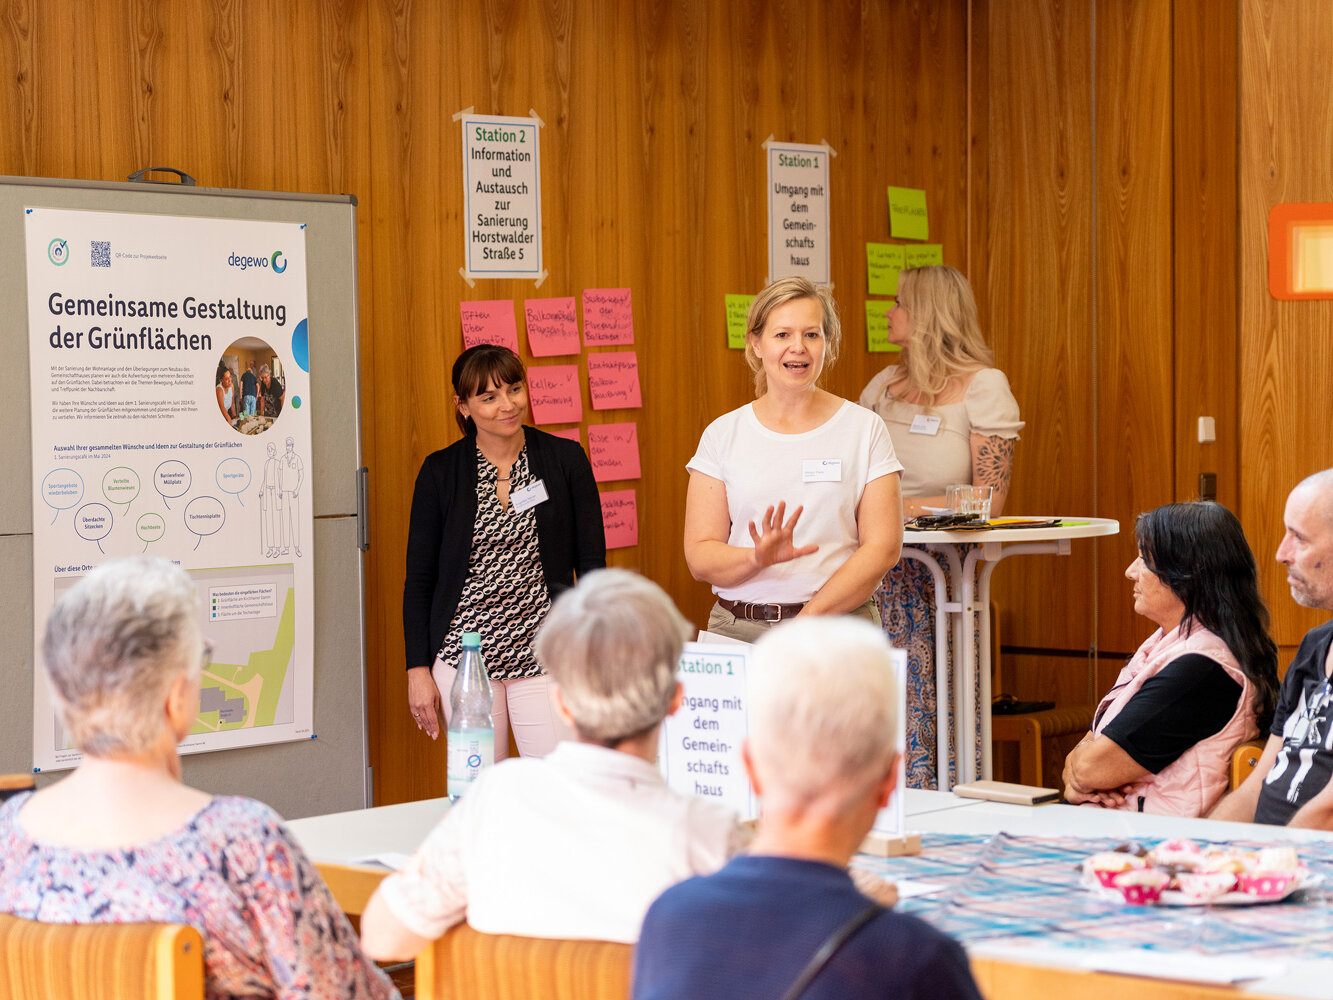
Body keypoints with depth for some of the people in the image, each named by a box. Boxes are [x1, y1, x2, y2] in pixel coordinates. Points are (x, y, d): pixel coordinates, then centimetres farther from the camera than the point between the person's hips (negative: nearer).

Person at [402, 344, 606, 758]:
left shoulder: (565, 459, 2)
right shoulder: (440, 472, 1)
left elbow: (592, 564, 4)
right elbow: (419, 578, 5)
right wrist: (418, 669, 0)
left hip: (545, 657, 0)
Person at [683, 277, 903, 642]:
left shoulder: (864, 429, 8)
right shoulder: (723, 434, 11)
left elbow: (882, 547, 1)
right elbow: (700, 556, 7)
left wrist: (810, 618, -10)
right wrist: (758, 559, -14)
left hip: (837, 628, -1)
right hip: (738, 628, 1)